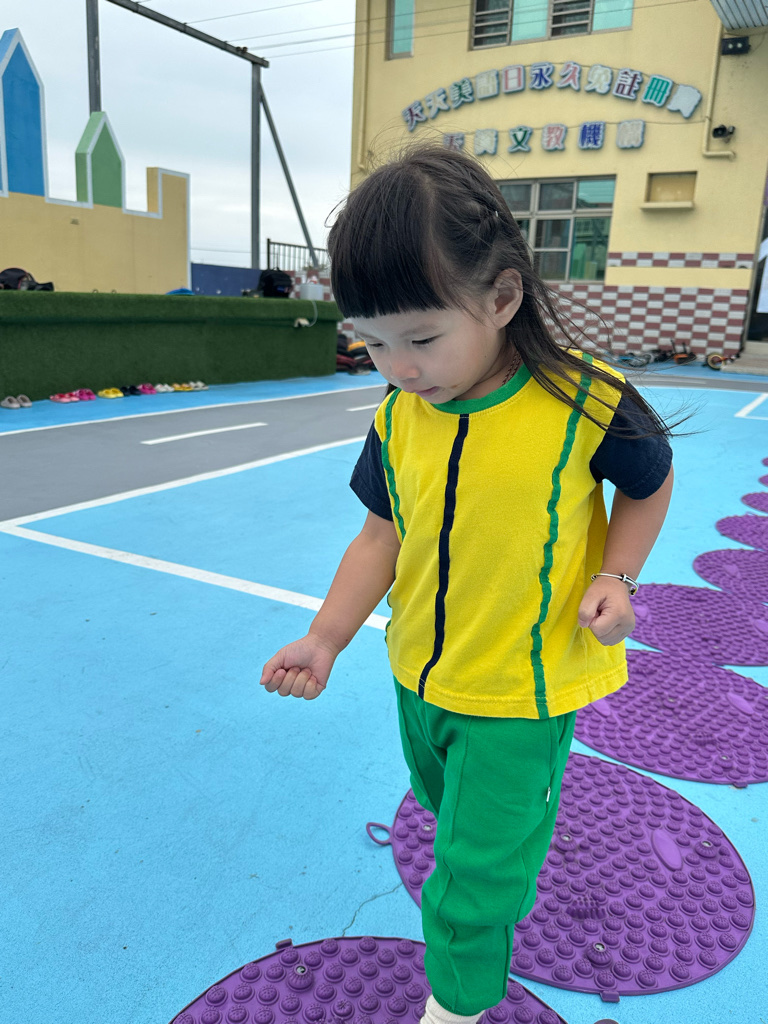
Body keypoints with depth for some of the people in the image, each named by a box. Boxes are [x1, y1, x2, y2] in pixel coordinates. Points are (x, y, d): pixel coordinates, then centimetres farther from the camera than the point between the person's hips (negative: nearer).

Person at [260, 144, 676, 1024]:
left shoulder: (586, 401, -22)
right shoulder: (399, 416, -9)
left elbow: (650, 482, -3)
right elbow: (383, 534, -2)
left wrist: (615, 577, -16)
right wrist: (325, 639, -11)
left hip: (522, 687, -5)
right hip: (420, 671, 6)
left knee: (473, 872, 7)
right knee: (446, 802, 31)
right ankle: (508, 855, 66)